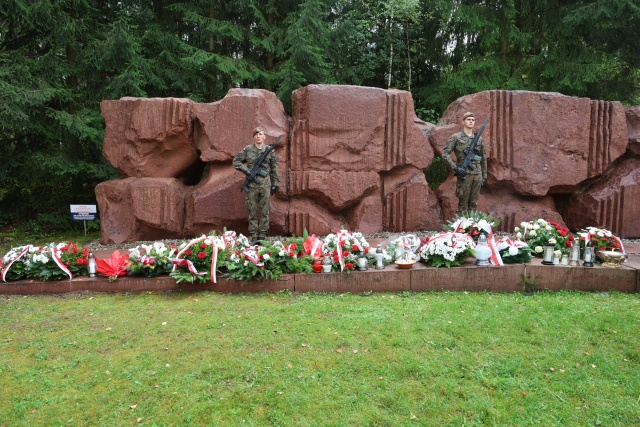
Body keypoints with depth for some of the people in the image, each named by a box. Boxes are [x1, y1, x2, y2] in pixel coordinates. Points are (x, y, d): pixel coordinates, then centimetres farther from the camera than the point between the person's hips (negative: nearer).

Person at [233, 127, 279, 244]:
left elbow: (274, 169, 8)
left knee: (265, 211, 3)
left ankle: (262, 236, 10)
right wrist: (246, 170, -6)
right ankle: (254, 236, 11)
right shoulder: (247, 149, 3)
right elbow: (236, 161, 8)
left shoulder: (269, 150, 5)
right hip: (252, 184, 0)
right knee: (252, 211, 4)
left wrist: (275, 184, 6)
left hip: (266, 184, 1)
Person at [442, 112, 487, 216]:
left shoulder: (479, 139, 12)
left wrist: (484, 176, 14)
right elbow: (445, 153, -6)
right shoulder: (456, 137, -1)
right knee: (463, 204, -1)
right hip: (464, 174, -4)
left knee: (474, 204, 9)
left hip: (477, 175, 4)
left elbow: (483, 159, 17)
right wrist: (455, 167, -15)